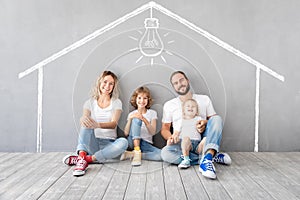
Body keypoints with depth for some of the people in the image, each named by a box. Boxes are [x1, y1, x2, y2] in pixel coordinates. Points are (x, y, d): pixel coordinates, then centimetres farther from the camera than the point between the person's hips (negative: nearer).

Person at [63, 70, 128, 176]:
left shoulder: (116, 103, 6)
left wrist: (98, 125, -32)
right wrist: (83, 119, -36)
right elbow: (85, 117, -9)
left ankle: (88, 159, -30)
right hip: (92, 143, 1)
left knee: (123, 142, -32)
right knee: (86, 123, -26)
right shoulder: (90, 102, 10)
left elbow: (114, 124, -10)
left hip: (109, 143, 0)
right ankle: (82, 154, -41)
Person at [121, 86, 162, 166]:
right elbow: (126, 133, -1)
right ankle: (137, 152, -30)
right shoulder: (132, 114, 10)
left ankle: (132, 154, -21)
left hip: (146, 144, 1)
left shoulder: (152, 113, 8)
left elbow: (153, 132, -5)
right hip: (133, 141, 0)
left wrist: (144, 120, -21)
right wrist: (130, 119, -16)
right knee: (136, 120, -26)